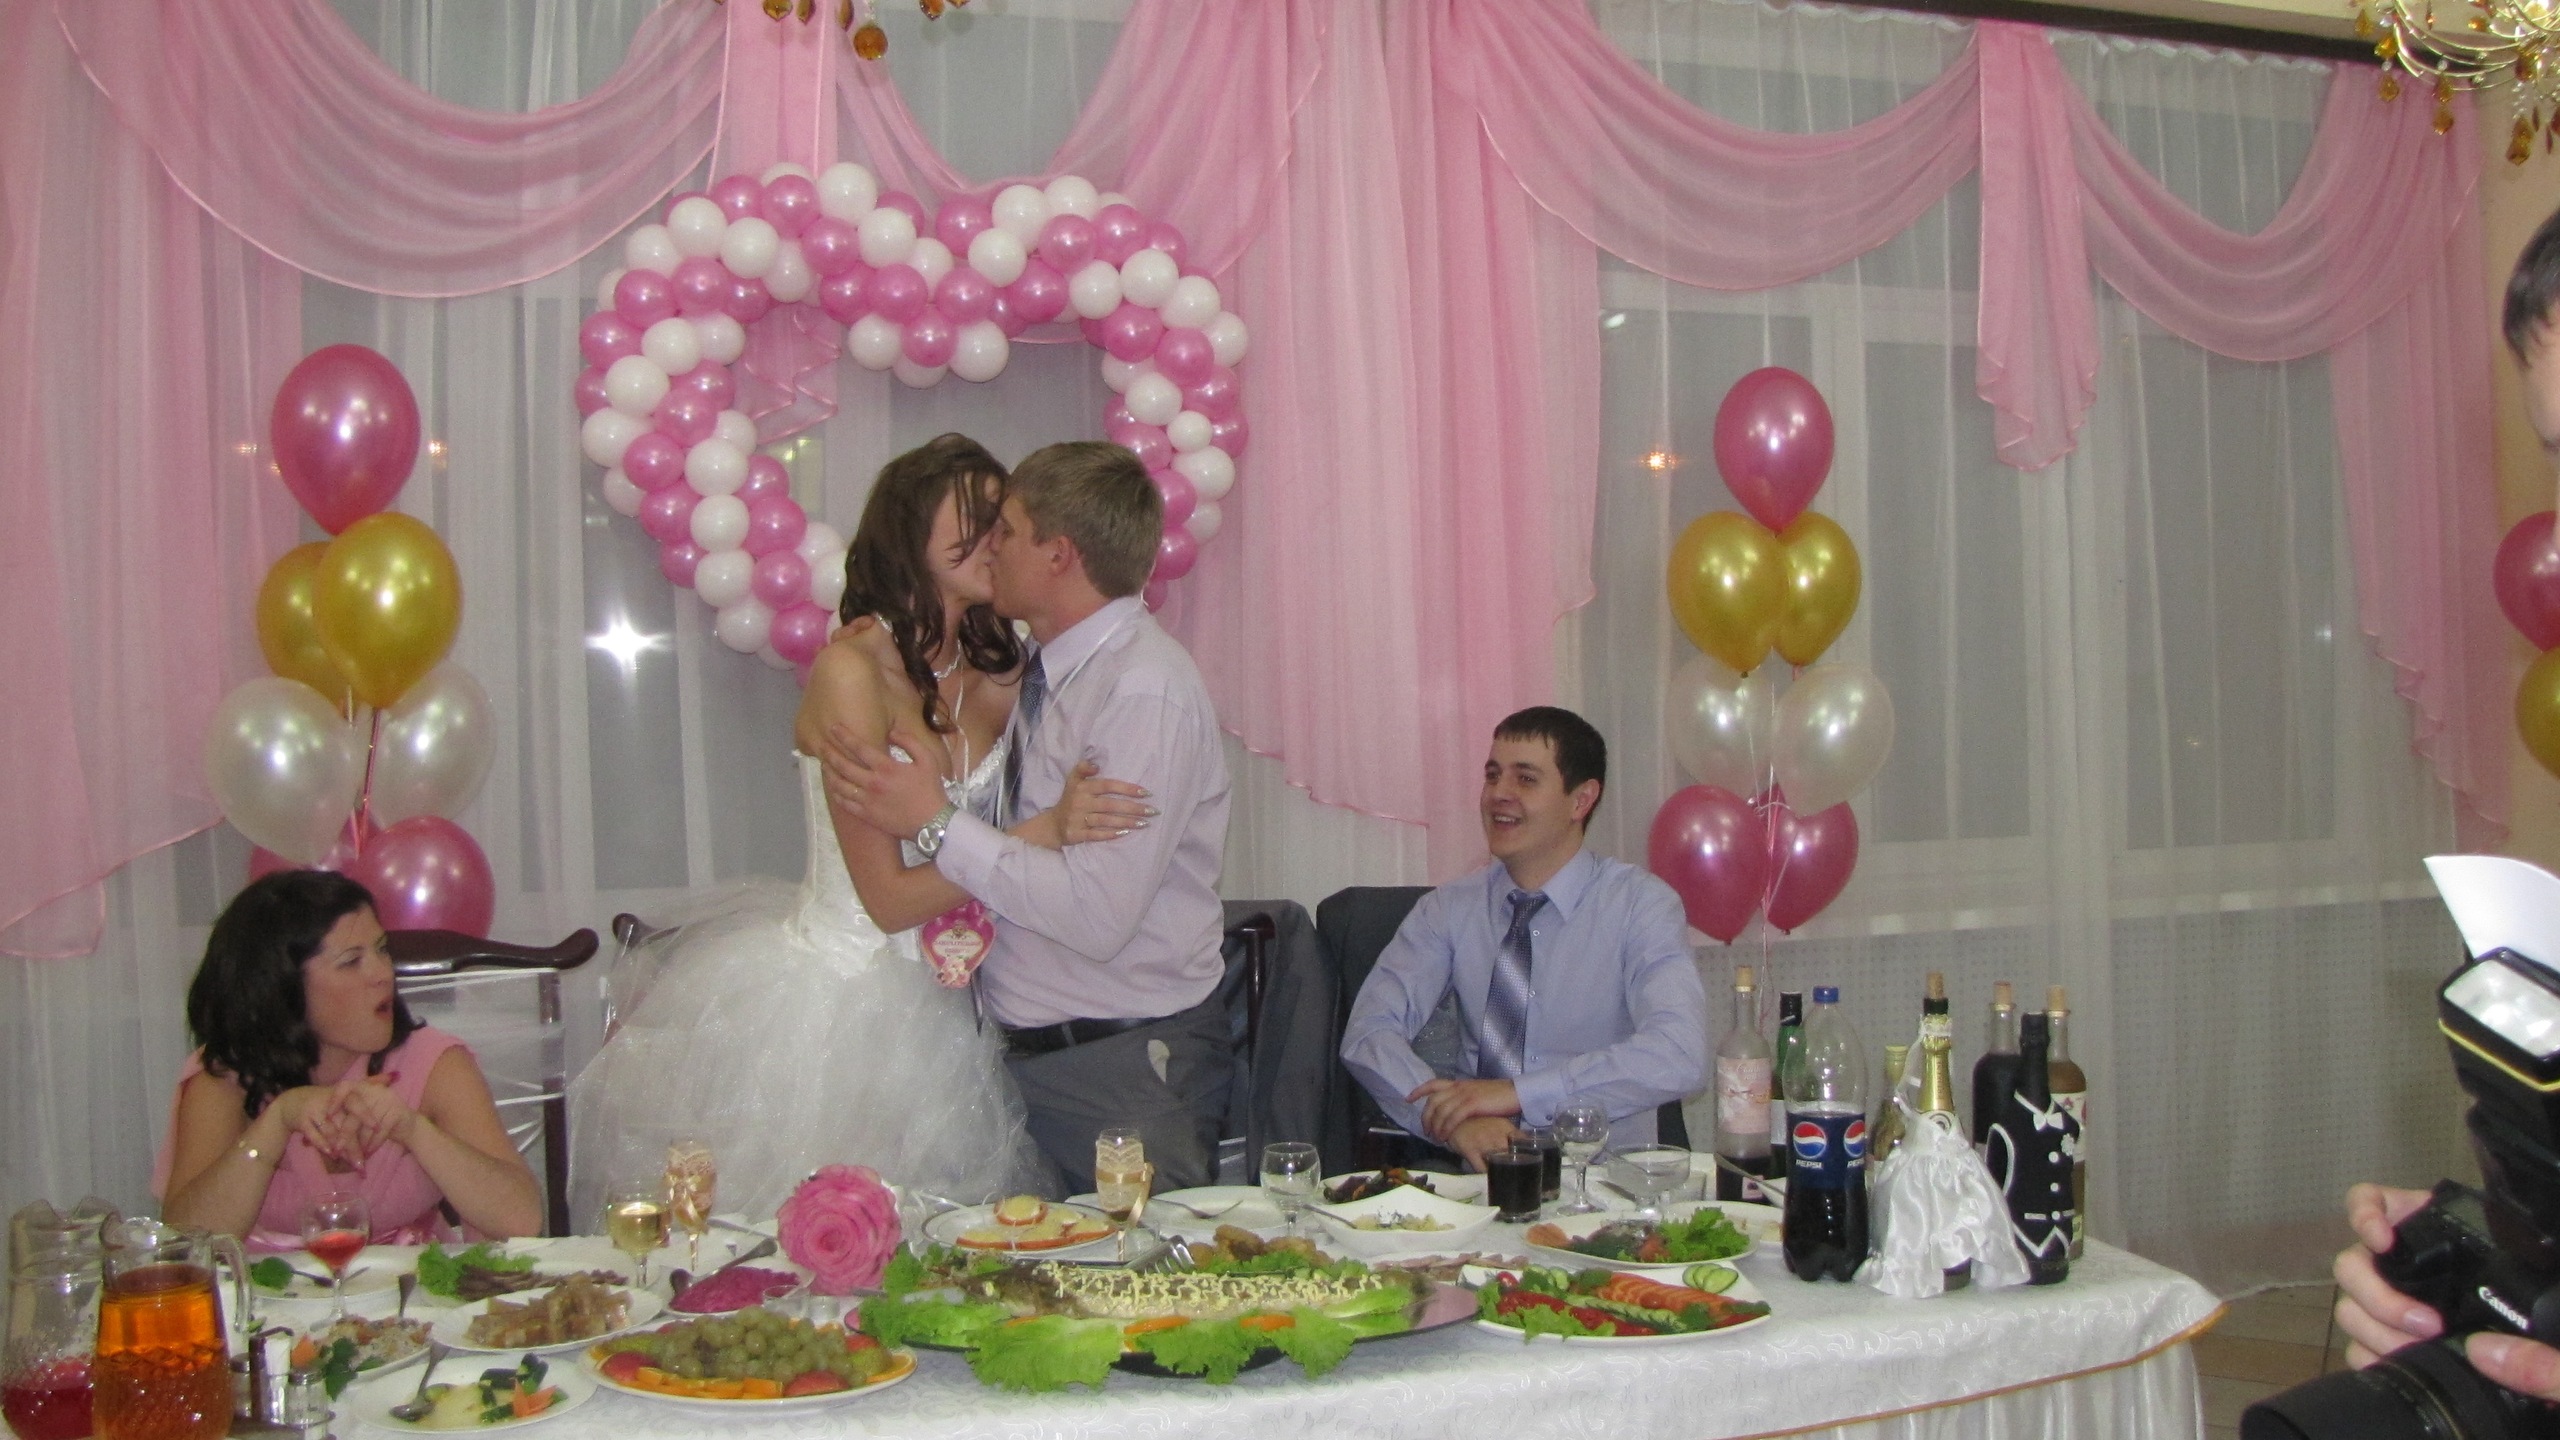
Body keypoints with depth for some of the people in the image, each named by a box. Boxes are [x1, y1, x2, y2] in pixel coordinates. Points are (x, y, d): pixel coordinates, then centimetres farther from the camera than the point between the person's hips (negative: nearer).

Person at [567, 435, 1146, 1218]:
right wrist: (1044, 830, -21)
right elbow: (891, 897, -16)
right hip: (835, 1002, -5)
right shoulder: (852, 668, -14)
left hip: (931, 1015, 6)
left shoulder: (996, 673, 4)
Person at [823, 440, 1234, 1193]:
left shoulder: (1145, 692, -19)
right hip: (1022, 1053, 8)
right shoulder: (1041, 675, 9)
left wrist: (934, 823, -22)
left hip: (1124, 1068, -8)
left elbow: (1097, 913, -27)